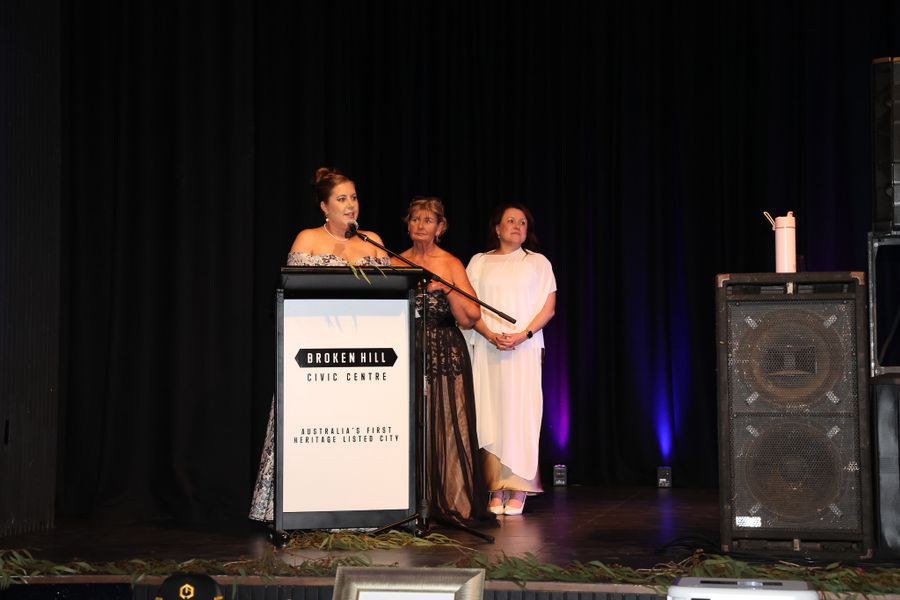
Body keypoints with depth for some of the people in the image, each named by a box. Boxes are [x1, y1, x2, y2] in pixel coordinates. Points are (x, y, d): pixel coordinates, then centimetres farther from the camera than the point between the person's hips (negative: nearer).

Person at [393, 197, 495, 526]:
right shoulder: (396, 263, 10)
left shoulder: (451, 265, 2)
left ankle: (456, 501, -3)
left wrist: (447, 287, -15)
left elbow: (468, 318, -4)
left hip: (445, 354, -2)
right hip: (407, 351, 2)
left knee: (448, 424, -7)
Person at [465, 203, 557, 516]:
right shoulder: (479, 262, 14)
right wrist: (491, 335, -11)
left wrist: (523, 334, -10)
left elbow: (549, 307, 5)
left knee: (521, 413, -8)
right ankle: (496, 490, -3)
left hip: (525, 348, -1)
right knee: (489, 413, -5)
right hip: (487, 348, 1)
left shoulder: (538, 263, 14)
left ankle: (517, 490, -6)